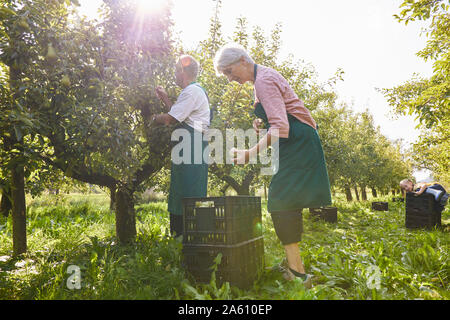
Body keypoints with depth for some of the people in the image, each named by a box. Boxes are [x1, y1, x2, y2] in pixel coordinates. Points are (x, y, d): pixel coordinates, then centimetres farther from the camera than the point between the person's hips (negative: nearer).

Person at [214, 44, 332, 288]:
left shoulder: (264, 81, -16)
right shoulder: (262, 77, 16)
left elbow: (281, 128, -28)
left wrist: (251, 153, -35)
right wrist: (262, 122, 10)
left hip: (297, 144, -10)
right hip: (295, 144, 10)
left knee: (280, 203, -15)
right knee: (287, 203, 13)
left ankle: (297, 273, -10)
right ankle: (293, 264, 24)